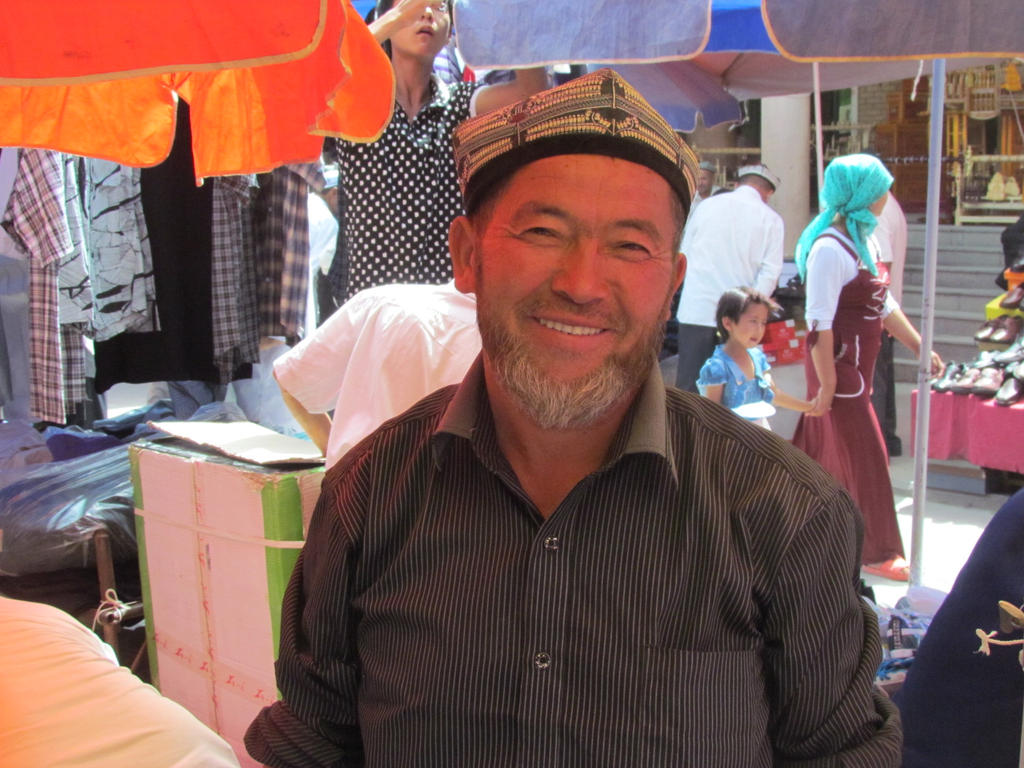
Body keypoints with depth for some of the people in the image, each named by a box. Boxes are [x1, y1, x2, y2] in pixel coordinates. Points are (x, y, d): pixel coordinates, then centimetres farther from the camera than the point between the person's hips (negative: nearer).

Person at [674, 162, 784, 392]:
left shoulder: (707, 205, 8)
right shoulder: (771, 219, 2)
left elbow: (684, 254, 12)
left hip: (695, 310, 1)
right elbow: (770, 272, -6)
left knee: (688, 385, 5)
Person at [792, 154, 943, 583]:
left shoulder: (862, 241, 10)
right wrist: (827, 382, -22)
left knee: (825, 450, 17)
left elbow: (883, 305, 18)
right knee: (865, 455, 0)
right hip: (838, 366, -9)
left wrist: (919, 347, 17)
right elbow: (819, 322, -23)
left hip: (857, 366, 9)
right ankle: (877, 552, 13)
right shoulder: (829, 249, -20)